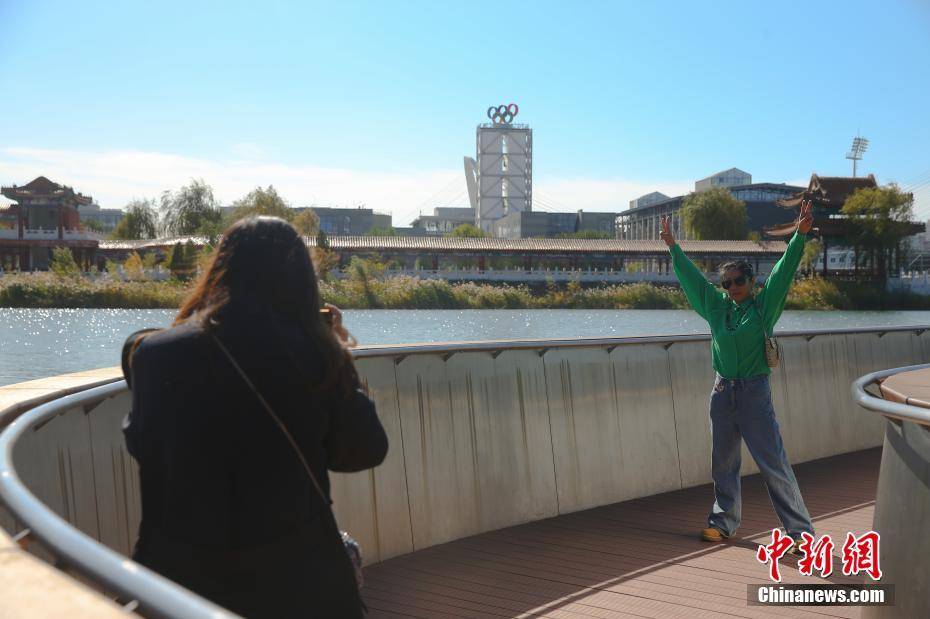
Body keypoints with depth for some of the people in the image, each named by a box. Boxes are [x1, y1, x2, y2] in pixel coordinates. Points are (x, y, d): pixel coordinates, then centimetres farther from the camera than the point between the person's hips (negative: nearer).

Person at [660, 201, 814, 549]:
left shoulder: (764, 305, -1)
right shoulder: (717, 307, 9)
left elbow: (784, 269, -9)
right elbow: (691, 277, 18)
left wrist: (800, 235, -19)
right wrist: (673, 247, 24)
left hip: (754, 393, -5)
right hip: (722, 393, 5)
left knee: (774, 465, -5)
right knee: (723, 464, 12)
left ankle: (800, 530, 3)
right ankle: (723, 523, 24)